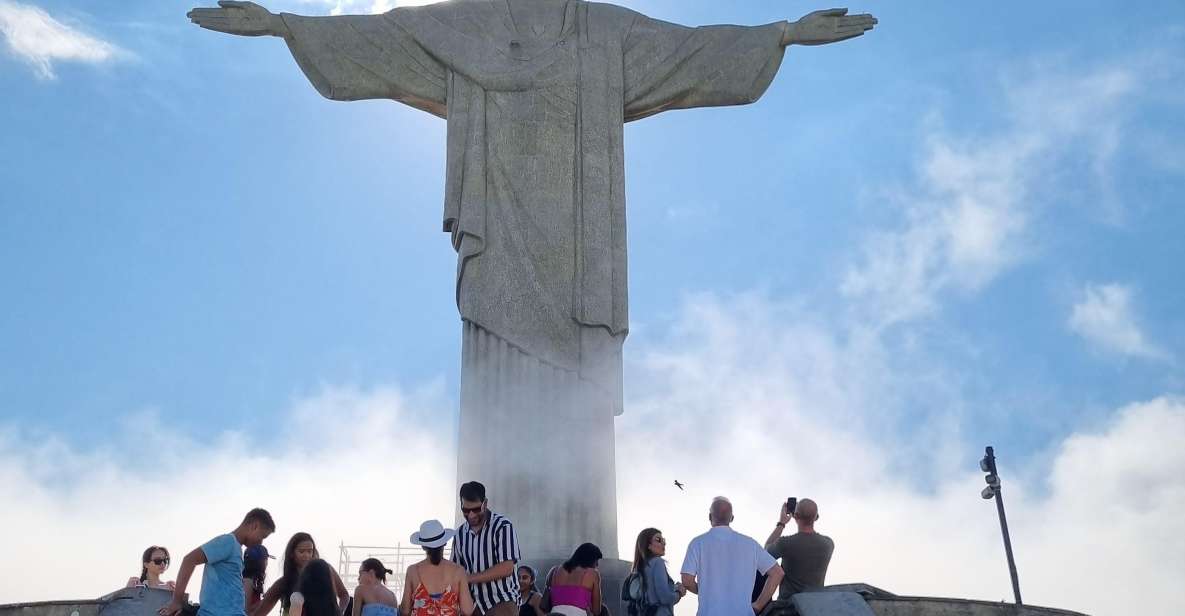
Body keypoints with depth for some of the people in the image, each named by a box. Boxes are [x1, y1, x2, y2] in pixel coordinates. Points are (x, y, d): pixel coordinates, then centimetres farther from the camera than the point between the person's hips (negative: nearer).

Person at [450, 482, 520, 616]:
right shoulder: (460, 533, 8)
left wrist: (469, 578, -17)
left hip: (501, 602, -5)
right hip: (473, 604, 5)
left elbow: (506, 568, -16)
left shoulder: (503, 526, -9)